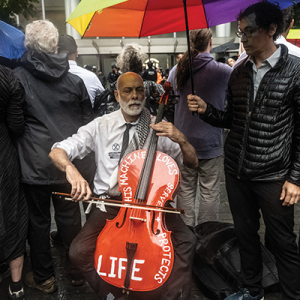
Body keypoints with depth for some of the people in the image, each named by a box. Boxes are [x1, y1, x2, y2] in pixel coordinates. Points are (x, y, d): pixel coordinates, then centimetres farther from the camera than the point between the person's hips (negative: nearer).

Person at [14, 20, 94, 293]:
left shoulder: (18, 78, -10)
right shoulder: (73, 79, -2)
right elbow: (88, 118, 5)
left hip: (35, 163, -2)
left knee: (39, 220, 13)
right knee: (70, 216, 15)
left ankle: (43, 277, 27)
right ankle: (77, 271, 30)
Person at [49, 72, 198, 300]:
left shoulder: (159, 128, 1)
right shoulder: (101, 126, -1)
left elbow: (192, 162, 3)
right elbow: (57, 152, -6)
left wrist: (181, 139, -18)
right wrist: (71, 169, -29)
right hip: (111, 203, 0)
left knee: (186, 241, -21)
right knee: (80, 251, -19)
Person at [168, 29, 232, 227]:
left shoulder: (178, 69, 1)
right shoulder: (223, 71, -12)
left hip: (183, 142, 4)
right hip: (210, 143, -4)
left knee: (186, 190, 13)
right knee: (209, 192, 7)